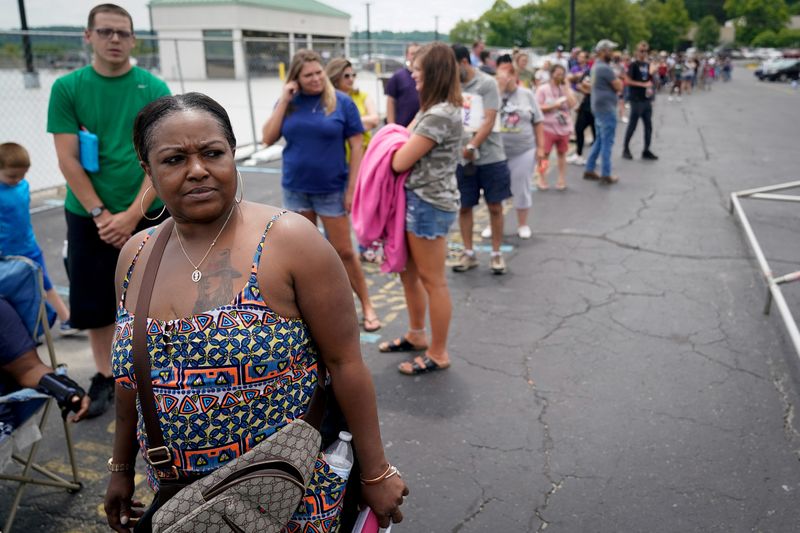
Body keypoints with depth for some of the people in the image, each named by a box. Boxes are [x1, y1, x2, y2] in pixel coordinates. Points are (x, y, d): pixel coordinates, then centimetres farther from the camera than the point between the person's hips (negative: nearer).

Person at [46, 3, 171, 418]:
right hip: (90, 215, 1)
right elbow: (67, 159, -5)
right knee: (95, 301, 9)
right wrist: (101, 215, -12)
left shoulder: (154, 88, -2)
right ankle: (104, 375, 27)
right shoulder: (67, 88, -1)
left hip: (148, 212, 0)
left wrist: (132, 214, -14)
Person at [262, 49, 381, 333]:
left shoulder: (341, 102, -7)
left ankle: (366, 305, 17)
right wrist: (284, 100, -12)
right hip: (295, 189, 3)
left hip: (332, 189, -3)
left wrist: (351, 189, -10)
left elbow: (356, 147, -7)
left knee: (344, 251, 2)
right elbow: (268, 139, -5)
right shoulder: (289, 102, 1)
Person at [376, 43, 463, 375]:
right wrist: (407, 139, -2)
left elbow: (400, 162, -17)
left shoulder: (439, 116, -21)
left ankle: (438, 353, 16)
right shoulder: (438, 110, 13)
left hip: (429, 203, -10)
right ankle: (416, 335, 37)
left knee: (432, 280, 2)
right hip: (419, 199, 10)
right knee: (409, 272, 20)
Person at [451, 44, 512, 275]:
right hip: (461, 158, 3)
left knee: (495, 206, 5)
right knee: (464, 206, 8)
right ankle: (468, 253, 21)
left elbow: (489, 121, -14)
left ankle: (496, 253, 18)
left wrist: (472, 146, -27)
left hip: (490, 157, -3)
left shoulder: (487, 83, -7)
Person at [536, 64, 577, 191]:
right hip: (548, 127, -3)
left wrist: (566, 87, -7)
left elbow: (572, 104, -8)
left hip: (564, 127, 4)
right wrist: (553, 106, -17)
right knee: (544, 153, -1)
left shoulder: (566, 89, 7)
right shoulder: (543, 89, -4)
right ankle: (541, 179, 10)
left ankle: (562, 179, 17)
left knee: (562, 153, 10)